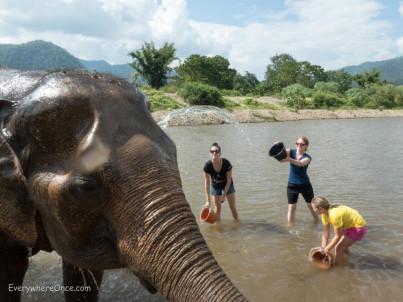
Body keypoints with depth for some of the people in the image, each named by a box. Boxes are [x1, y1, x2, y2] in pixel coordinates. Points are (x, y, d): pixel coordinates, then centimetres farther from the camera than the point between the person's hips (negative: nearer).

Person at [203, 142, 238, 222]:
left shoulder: (226, 163, -33)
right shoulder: (208, 165, -30)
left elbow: (229, 181, -22)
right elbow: (207, 183, -23)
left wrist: (224, 195, -20)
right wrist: (208, 201, -25)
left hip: (227, 185, -1)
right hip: (215, 185, 1)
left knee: (232, 206, 4)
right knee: (217, 206, 5)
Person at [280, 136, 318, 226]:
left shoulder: (307, 157, -14)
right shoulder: (291, 152, -5)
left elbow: (300, 164, -36)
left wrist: (289, 159, -56)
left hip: (305, 184, -1)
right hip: (292, 184, 1)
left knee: (311, 205, 15)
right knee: (291, 207, -5)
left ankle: (317, 223, 37)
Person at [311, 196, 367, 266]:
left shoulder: (334, 215, -34)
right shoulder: (325, 213, -7)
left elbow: (338, 236, -24)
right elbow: (326, 231, 0)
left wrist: (327, 249, -14)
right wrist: (323, 247, -1)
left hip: (358, 228, -9)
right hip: (350, 225, 9)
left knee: (338, 248, -12)